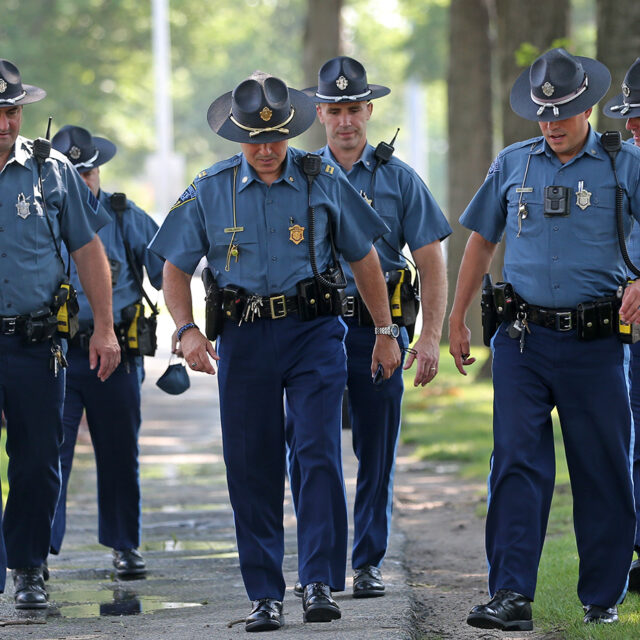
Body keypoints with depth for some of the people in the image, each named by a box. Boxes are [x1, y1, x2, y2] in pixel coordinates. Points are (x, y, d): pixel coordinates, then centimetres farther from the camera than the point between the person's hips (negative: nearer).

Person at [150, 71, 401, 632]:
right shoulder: (209, 191, 3)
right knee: (252, 468, 2)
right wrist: (187, 329, -7)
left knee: (319, 454, -12)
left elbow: (364, 258, 10)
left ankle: (321, 584, -10)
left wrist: (386, 331, 10)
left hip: (314, 332, -1)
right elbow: (176, 268, 8)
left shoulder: (323, 181, 1)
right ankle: (265, 595, 10)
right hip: (244, 338, 1)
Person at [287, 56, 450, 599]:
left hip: (378, 330, 0)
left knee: (377, 454, 3)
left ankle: (368, 562, 13)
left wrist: (431, 337, -7)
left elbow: (432, 263, 3)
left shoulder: (398, 179, 5)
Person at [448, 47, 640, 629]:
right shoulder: (512, 165, 10)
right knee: (517, 463, -7)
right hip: (523, 338, 2)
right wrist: (457, 320, 16)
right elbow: (482, 241, 18)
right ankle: (512, 596, -10)